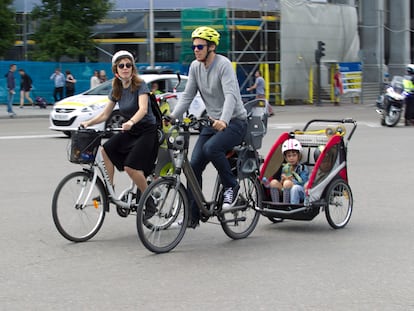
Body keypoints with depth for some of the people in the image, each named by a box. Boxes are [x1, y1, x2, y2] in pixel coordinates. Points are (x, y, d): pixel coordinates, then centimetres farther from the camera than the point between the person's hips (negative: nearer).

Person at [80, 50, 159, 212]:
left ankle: (149, 199, -3)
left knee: (131, 167, -22)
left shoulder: (140, 85, -15)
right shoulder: (116, 90, 4)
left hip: (147, 131, -7)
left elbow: (143, 109, -31)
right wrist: (88, 122, -10)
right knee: (106, 150, -14)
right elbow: (105, 114, 7)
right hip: (130, 131, 7)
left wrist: (131, 122, -50)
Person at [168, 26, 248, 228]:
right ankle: (192, 215, 3)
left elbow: (231, 96, -28)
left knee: (211, 148, -33)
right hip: (213, 122, 7)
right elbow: (187, 95, 5)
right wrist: (172, 116, -11)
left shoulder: (223, 65, -17)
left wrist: (224, 121, -44)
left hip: (235, 122, -7)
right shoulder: (195, 67, 5)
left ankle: (231, 186, -9)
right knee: (194, 165, -5)